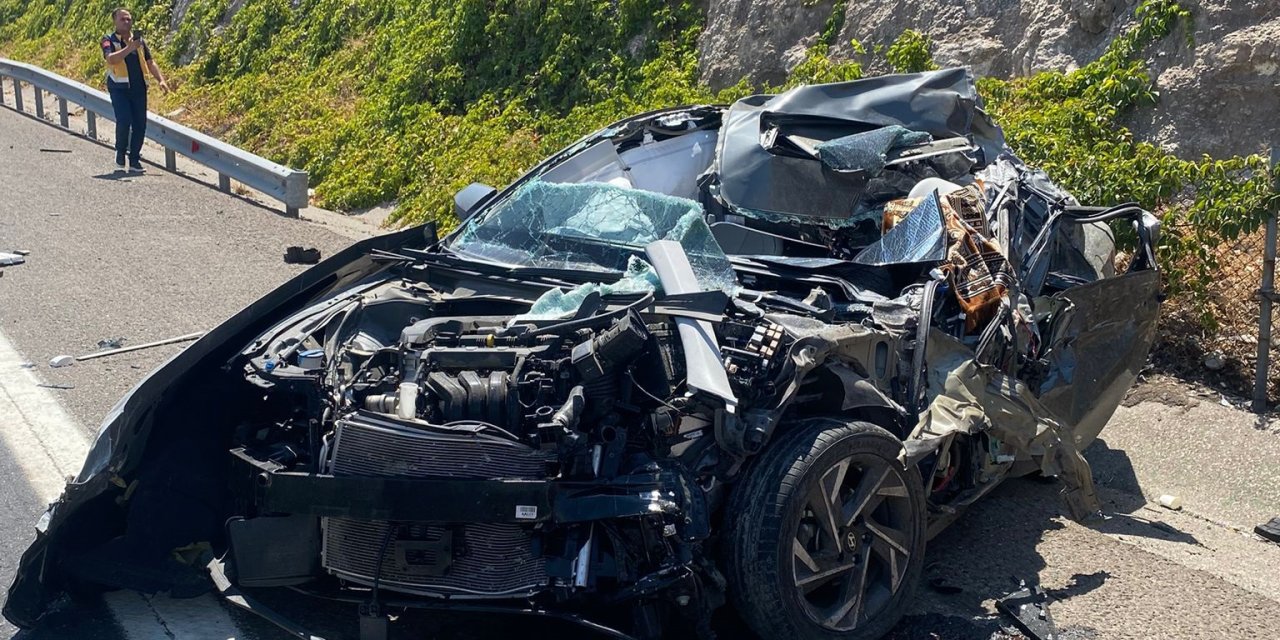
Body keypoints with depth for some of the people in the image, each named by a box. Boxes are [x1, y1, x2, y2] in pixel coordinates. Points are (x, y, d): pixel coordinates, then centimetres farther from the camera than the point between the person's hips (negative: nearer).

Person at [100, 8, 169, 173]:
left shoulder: (139, 40, 13)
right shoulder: (109, 40, -1)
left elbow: (150, 62, 15)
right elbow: (111, 59, -20)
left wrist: (161, 80, 2)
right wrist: (129, 48, -27)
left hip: (138, 88, 4)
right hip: (119, 88, -4)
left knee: (140, 124, 1)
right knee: (124, 121, -18)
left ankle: (134, 161, 11)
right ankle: (120, 153, 7)